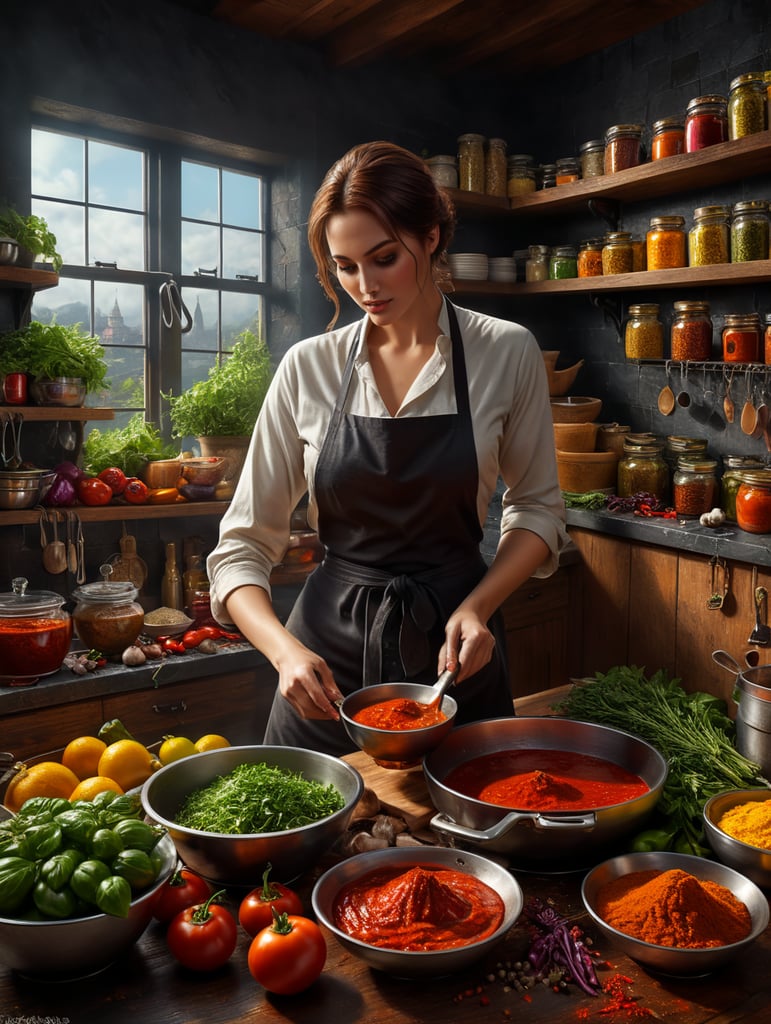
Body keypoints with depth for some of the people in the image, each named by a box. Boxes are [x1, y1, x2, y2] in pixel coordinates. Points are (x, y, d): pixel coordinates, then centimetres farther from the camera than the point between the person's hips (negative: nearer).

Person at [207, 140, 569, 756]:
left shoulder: (507, 353, -7)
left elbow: (538, 509, 3)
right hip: (329, 645, 1)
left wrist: (478, 606, -13)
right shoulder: (308, 369, -5)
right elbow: (243, 547, -4)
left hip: (453, 652, 0)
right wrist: (285, 649, -21)